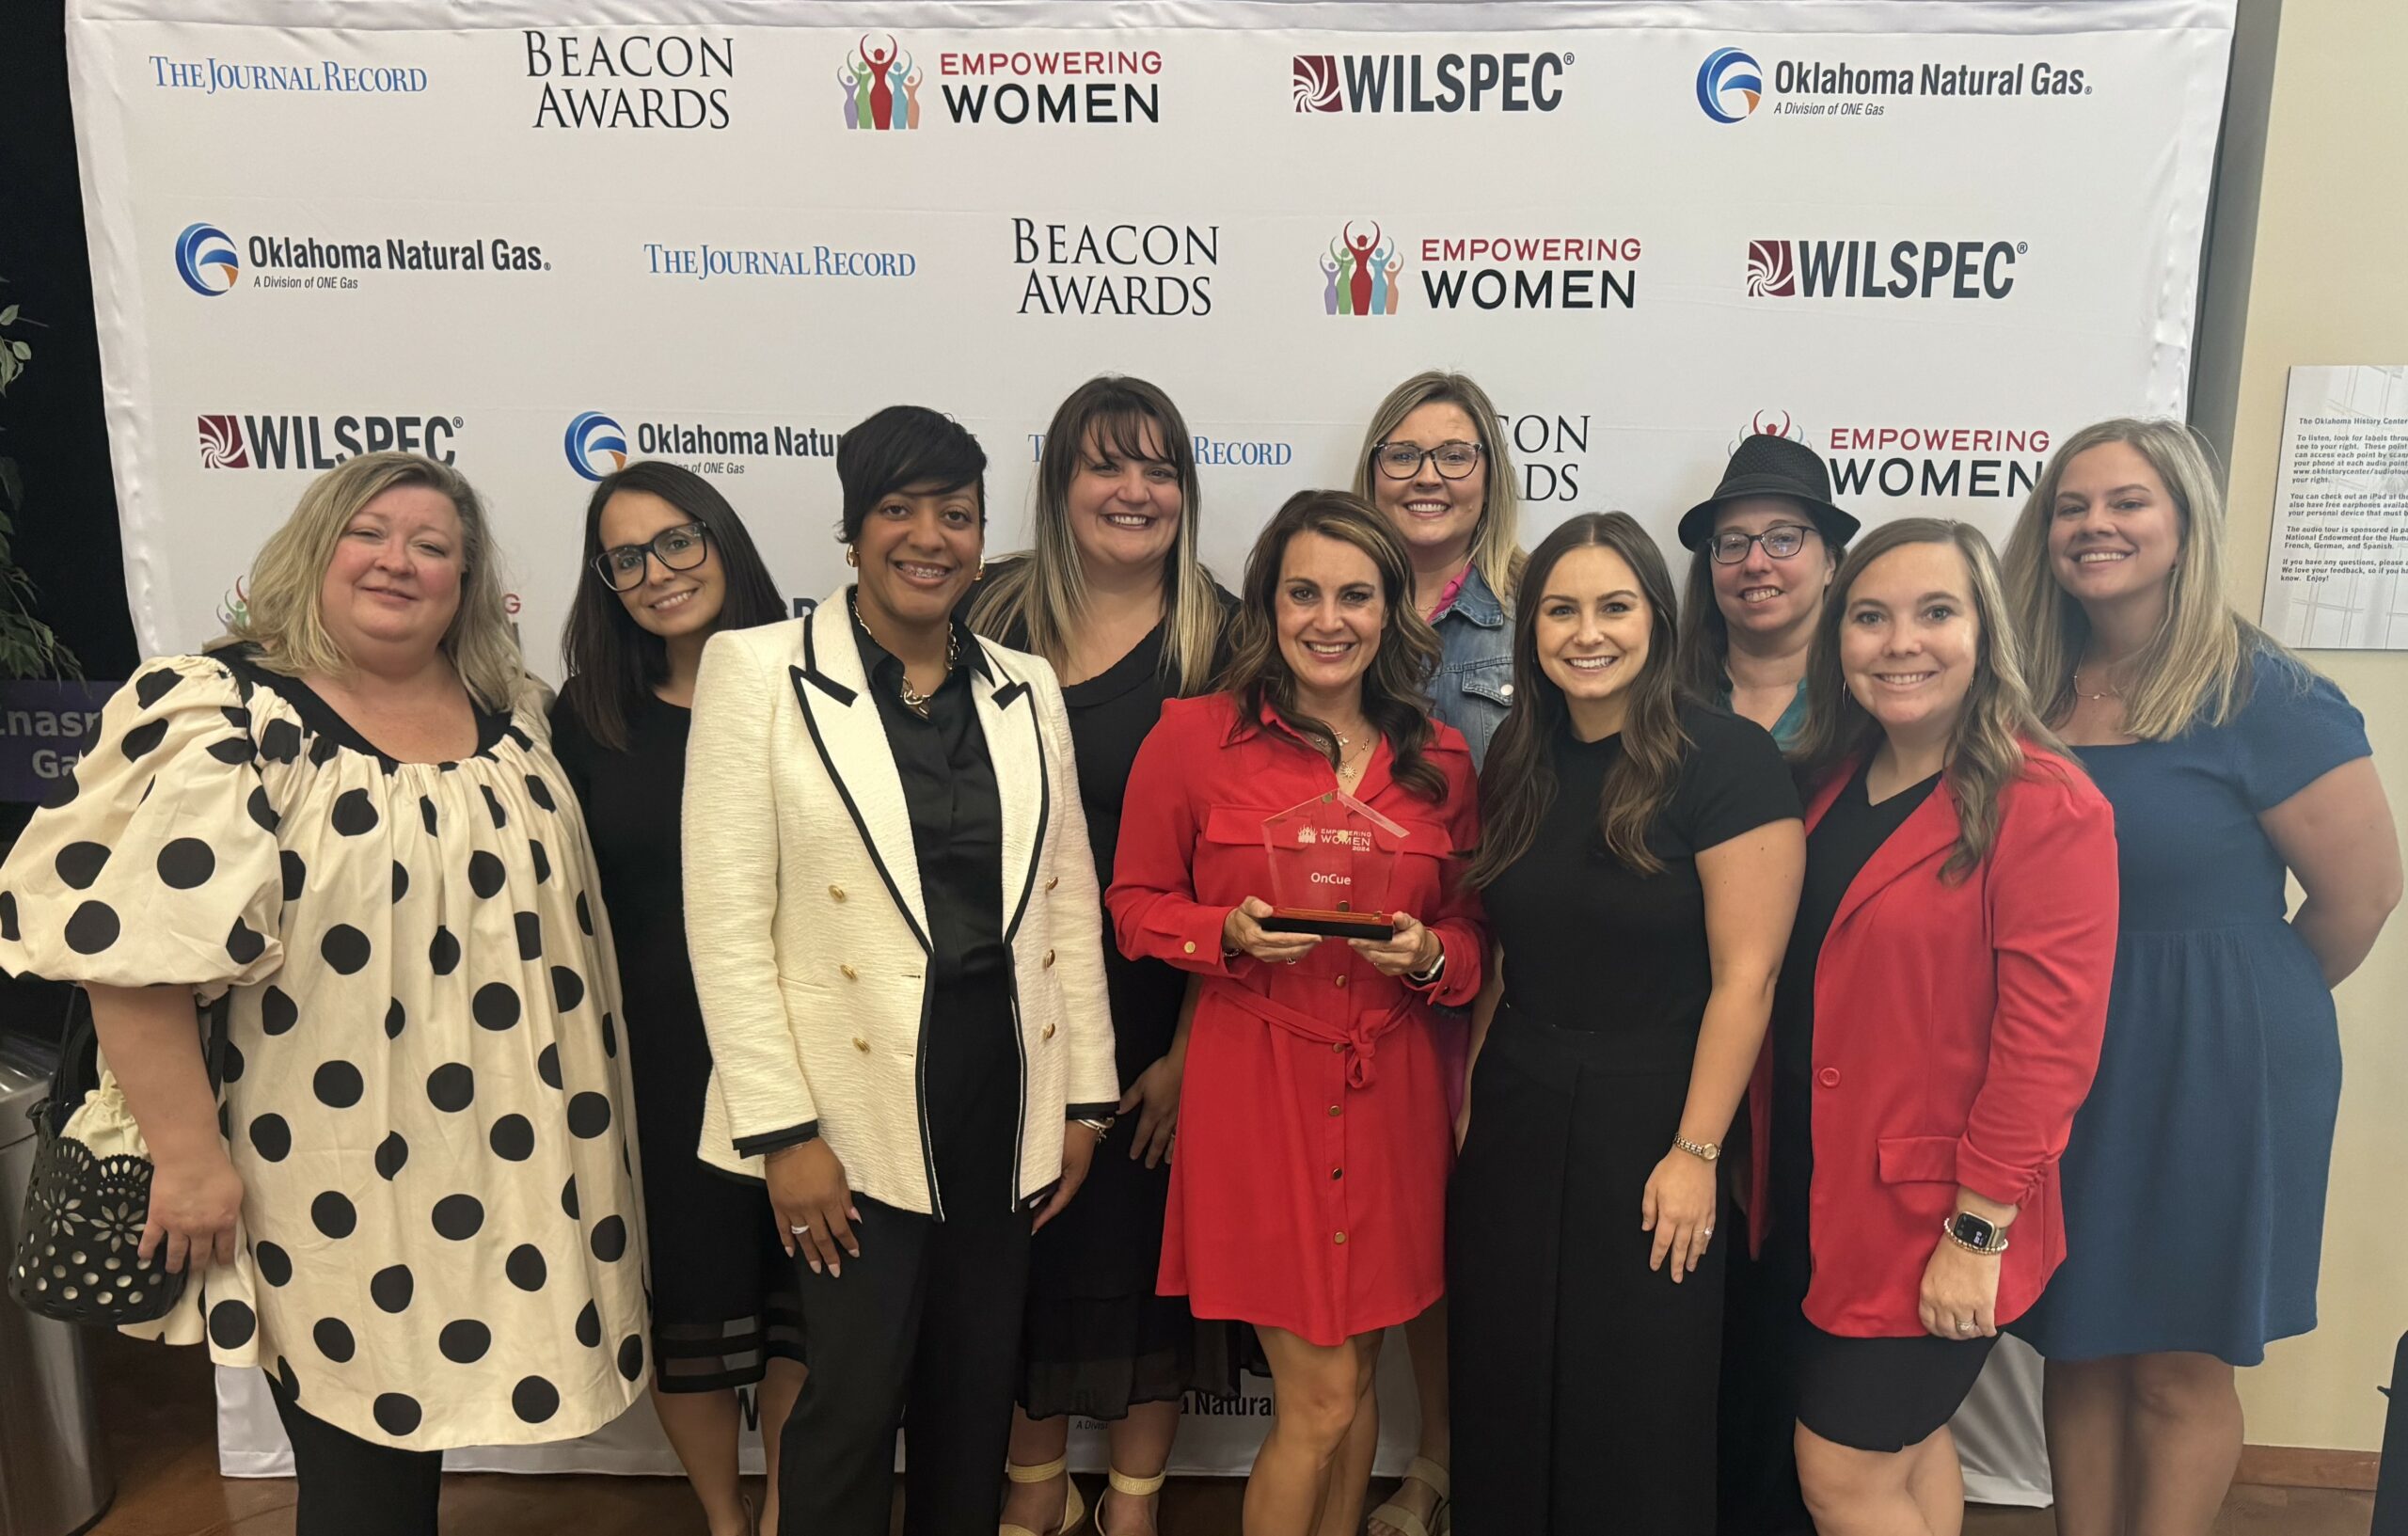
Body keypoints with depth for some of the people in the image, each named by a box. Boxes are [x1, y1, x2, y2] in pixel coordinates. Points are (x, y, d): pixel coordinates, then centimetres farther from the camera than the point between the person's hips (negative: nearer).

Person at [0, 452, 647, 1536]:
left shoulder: (508, 710, 5)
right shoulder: (224, 715, -13)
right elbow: (129, 943, -17)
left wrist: (577, 1105, 16)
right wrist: (188, 1156, -17)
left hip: (500, 1155, 5)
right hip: (335, 1178, -5)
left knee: (432, 1418, 19)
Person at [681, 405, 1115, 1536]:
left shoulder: (1026, 687, 6)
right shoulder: (758, 671, -7)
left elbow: (1070, 901, 8)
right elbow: (727, 920, -11)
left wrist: (1083, 1096, 6)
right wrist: (781, 1129, -13)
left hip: (1008, 1093, 4)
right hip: (857, 1103, -4)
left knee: (977, 1392, 17)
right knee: (853, 1398, 7)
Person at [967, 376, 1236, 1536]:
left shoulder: (1218, 636, -6)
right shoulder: (998, 612, 1)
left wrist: (1193, 1043, -11)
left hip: (1157, 1000, -2)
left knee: (1144, 1236, 11)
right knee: (1026, 1234, 14)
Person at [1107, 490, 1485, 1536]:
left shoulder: (1440, 760, 5)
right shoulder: (1194, 734, -5)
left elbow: (1470, 931, 12)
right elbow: (1135, 903, 2)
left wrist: (1428, 956, -9)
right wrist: (1229, 933, -16)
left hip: (1389, 1088, 4)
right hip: (1255, 1085, -3)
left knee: (1353, 1381, 16)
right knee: (1322, 1397, 1)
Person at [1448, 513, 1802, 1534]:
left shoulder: (1728, 760, -13)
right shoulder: (1518, 761, 6)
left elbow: (1745, 975, -15)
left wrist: (1695, 1153, -16)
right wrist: (1470, 1087, 5)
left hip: (1647, 1119, -5)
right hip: (1513, 1117, 5)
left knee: (1638, 1417, 10)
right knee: (1503, 1397, 15)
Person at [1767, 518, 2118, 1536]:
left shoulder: (2046, 806, -17)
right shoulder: (1829, 783, 5)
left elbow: (2047, 1042, -19)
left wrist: (1978, 1231, -17)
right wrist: (1771, 1168, 8)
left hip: (1934, 1218, -6)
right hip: (1817, 1186, 6)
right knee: (1908, 1446, 20)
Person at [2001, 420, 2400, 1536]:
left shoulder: (2265, 698, -13)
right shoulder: (2034, 691, 1)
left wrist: (2233, 1000, 4)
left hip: (2211, 1066, -4)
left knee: (2179, 1369, 10)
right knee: (2076, 1348, 15)